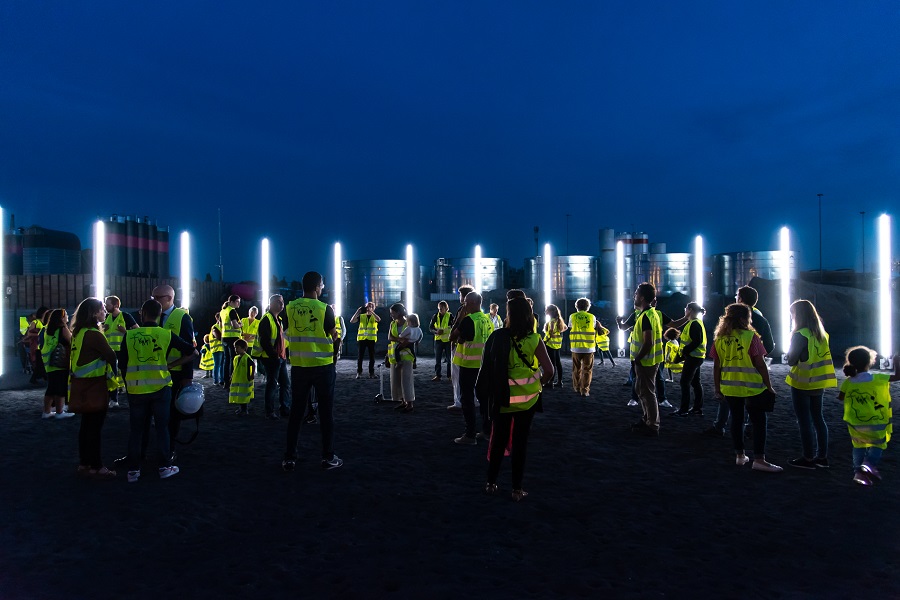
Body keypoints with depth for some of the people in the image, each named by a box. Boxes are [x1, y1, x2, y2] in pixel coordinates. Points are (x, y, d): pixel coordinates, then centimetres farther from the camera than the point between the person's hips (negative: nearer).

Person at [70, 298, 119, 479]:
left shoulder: (78, 333, 8)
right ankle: (96, 467, 7)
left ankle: (84, 463, 26)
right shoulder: (94, 334, -19)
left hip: (81, 386, 9)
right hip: (94, 386, -9)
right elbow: (112, 357, -17)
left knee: (86, 424, 17)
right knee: (95, 427, -1)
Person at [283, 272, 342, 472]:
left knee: (296, 411, 10)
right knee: (326, 411, 6)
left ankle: (289, 458, 14)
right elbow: (334, 337, 0)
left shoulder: (290, 307, 0)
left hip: (298, 366, 3)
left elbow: (290, 331, 12)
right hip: (322, 366, -3)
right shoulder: (324, 308, -9)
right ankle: (328, 457, 11)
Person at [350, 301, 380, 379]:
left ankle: (371, 373, 11)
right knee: (360, 356, 0)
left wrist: (371, 312, -22)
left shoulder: (374, 316, 7)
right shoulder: (361, 316, 8)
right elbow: (352, 321, -5)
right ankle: (359, 373, 6)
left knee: (372, 357, 4)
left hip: (371, 339, 0)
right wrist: (357, 312, -12)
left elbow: (378, 320, -18)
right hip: (361, 338, 0)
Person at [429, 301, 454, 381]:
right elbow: (430, 327, 6)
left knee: (449, 358, 3)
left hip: (448, 340, -3)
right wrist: (436, 332, -13)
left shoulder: (450, 316, -6)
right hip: (438, 339, 3)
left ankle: (450, 375, 14)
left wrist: (444, 331, -23)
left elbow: (453, 327, -9)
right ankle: (437, 375, 12)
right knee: (437, 359, 5)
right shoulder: (435, 316, 4)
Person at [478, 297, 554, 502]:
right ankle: (517, 489, 18)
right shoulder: (534, 340, -10)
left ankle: (491, 483, 26)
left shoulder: (498, 337, -8)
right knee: (520, 441, 10)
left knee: (498, 439, 16)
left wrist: (492, 391, 8)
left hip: (501, 397, 1)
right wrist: (538, 383, 6)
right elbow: (549, 371, -13)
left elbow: (488, 367, -6)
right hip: (527, 398, -1)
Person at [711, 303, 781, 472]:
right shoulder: (751, 336, -11)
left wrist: (718, 388, 10)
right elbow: (760, 364, -10)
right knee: (758, 421, 5)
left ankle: (740, 456, 21)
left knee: (736, 419, 15)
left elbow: (716, 366, 2)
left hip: (729, 388, 4)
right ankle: (759, 459, 4)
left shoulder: (720, 339, 0)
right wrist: (769, 387, -1)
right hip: (752, 387, -4)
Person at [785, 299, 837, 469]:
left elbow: (791, 361, -14)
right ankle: (822, 457, 20)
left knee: (804, 421, 0)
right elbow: (826, 358, 12)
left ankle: (808, 458, 6)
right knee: (818, 418, 14)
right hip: (818, 383, 7)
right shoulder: (822, 334, 6)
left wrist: (791, 351, 3)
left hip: (802, 384, -7)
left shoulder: (800, 335, -17)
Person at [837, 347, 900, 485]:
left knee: (859, 446, 21)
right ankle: (869, 463, -9)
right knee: (878, 445, 17)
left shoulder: (848, 382, -5)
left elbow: (840, 397, 4)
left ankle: (858, 471, 11)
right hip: (876, 425, -2)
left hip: (855, 425, 2)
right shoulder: (877, 378, -13)